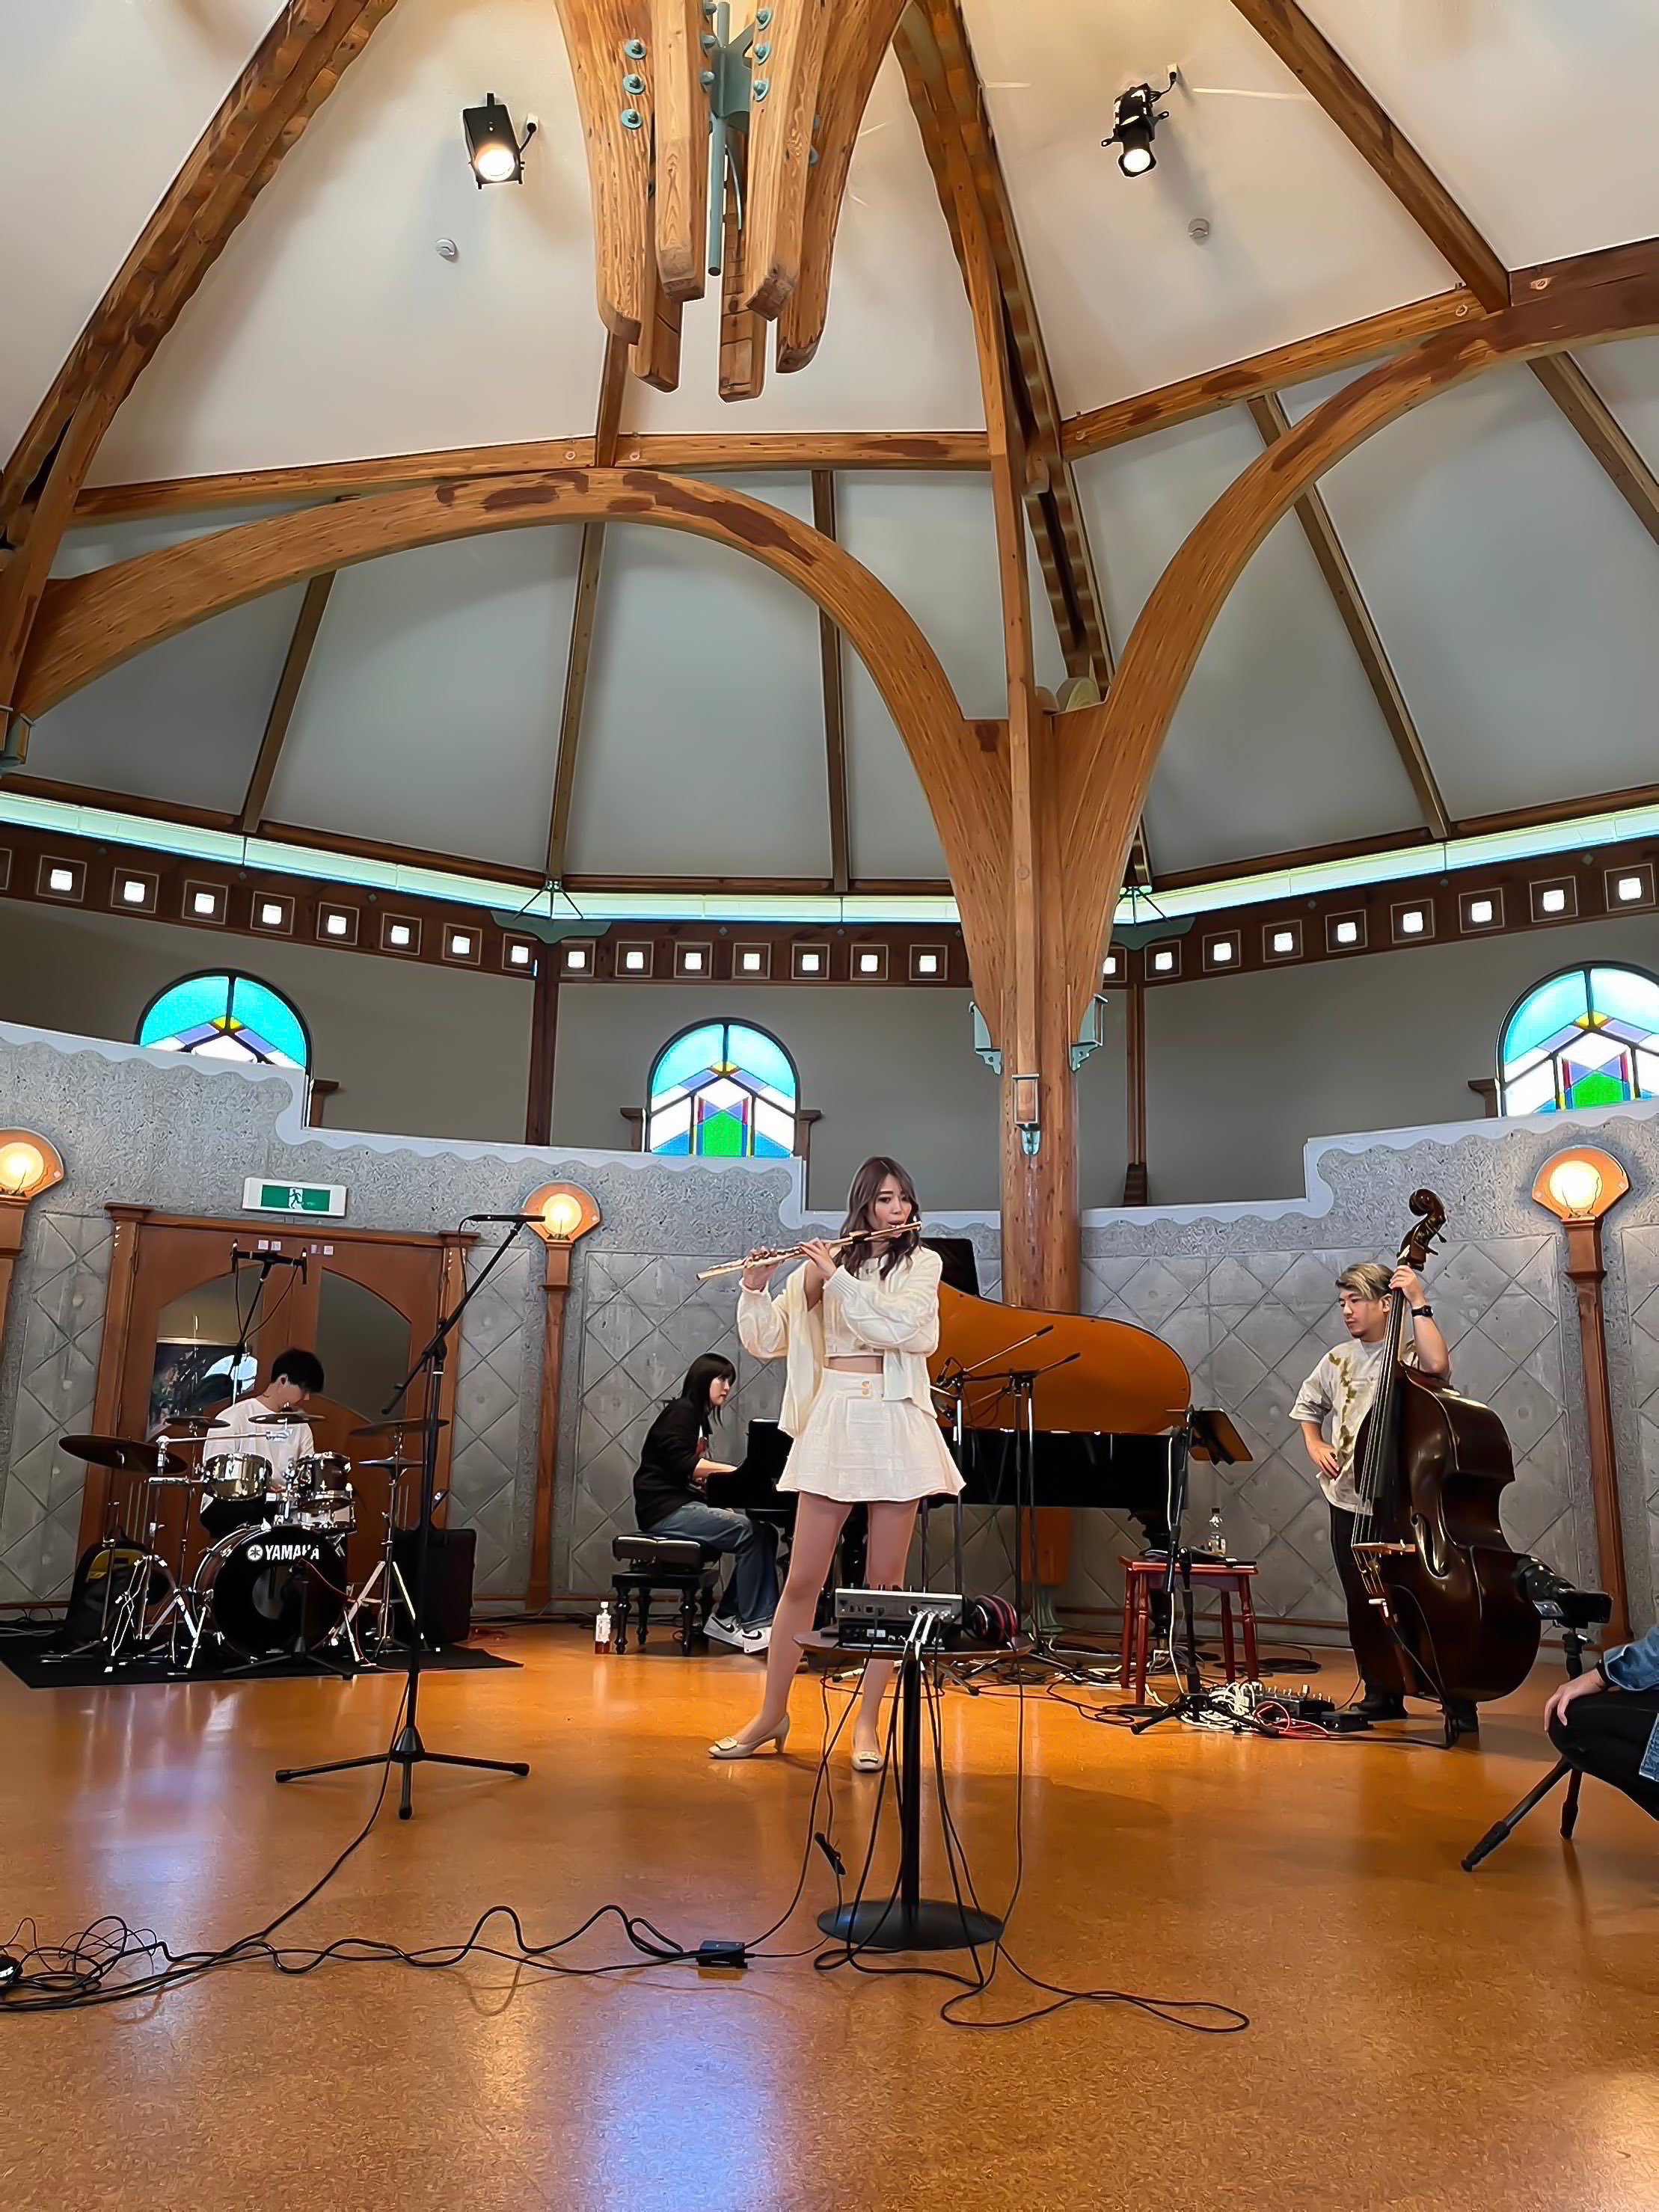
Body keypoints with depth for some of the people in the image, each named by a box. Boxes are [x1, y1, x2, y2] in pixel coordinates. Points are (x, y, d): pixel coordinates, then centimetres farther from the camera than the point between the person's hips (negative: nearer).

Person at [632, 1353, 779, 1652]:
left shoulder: (698, 1418, 23)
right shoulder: (681, 1411, -4)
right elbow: (681, 1464, -18)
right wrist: (736, 1471, -22)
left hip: (684, 1505, 9)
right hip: (666, 1508, -9)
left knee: (764, 1533, -8)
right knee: (750, 1532, -23)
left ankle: (729, 1618, -6)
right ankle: (754, 1625, -18)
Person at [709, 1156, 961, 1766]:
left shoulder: (922, 1263, 5)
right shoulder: (821, 1267, 9)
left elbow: (900, 1325, -14)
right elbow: (766, 1342, 9)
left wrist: (838, 1278, -14)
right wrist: (755, 1290, -7)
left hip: (896, 1426, -1)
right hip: (833, 1424, 1)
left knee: (886, 1582, 4)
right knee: (803, 1579, 3)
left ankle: (868, 1724, 15)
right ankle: (773, 1713, 17)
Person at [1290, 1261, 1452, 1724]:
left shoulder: (1408, 1353, -6)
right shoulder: (1338, 1360, 11)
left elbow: (1438, 1365, -31)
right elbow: (1307, 1407, 27)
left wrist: (1419, 1304, -25)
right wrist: (1314, 1446, 11)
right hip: (1348, 1500, 6)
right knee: (1363, 1605, 12)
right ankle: (1383, 1695, 24)